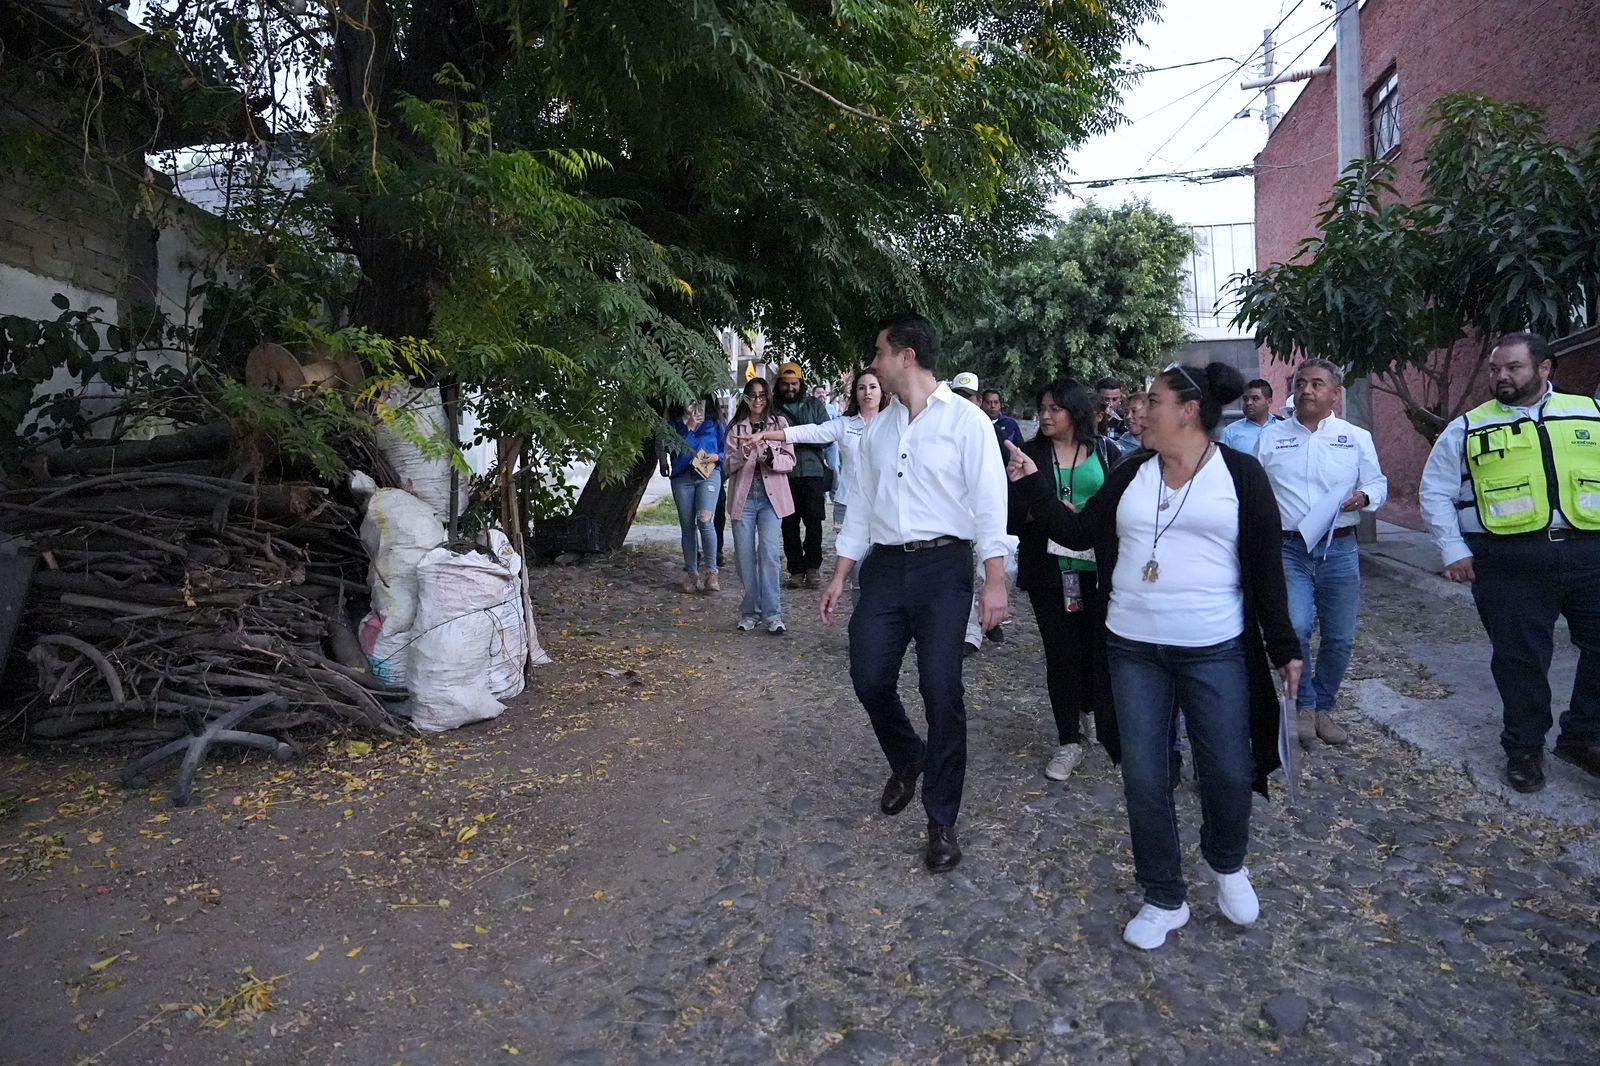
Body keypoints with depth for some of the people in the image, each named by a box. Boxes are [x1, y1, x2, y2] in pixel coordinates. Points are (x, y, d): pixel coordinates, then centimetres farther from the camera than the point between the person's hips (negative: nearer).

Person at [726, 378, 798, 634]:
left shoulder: (779, 423, 9)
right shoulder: (736, 427, 11)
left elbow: (790, 461, 4)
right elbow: (729, 466, 4)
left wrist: (772, 458, -16)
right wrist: (743, 454, -16)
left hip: (771, 495, -1)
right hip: (743, 495, 2)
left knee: (768, 553, -10)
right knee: (745, 555, 1)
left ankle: (772, 614, -7)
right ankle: (750, 611, 12)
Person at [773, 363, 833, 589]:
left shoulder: (815, 405, 10)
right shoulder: (773, 408, 9)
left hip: (813, 471, 0)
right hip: (785, 474, 0)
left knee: (814, 522, -2)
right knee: (789, 524, 3)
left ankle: (812, 567, 11)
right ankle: (796, 570, 13)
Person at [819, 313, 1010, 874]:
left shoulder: (965, 420, -4)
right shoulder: (877, 429, 13)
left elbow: (988, 501, -8)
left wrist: (995, 581, -15)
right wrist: (840, 576, 14)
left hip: (942, 565, -5)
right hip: (884, 566, 5)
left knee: (941, 691, -4)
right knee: (869, 677, 2)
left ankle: (942, 821, 12)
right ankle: (906, 759, 34)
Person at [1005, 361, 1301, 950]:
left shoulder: (1240, 474, -3)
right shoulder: (1131, 473, 6)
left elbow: (1266, 564, -2)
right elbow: (1077, 532, 8)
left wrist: (1284, 647, -2)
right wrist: (1033, 484, 0)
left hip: (1215, 652, -3)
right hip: (1134, 648, 3)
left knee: (1228, 773, 4)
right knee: (1143, 778, 7)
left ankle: (1227, 865, 37)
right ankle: (1164, 899, 25)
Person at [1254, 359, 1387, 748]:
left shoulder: (1357, 437, 8)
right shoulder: (1270, 437, 7)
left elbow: (1379, 483, 13)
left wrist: (1365, 495, -11)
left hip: (1339, 548, 2)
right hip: (1289, 549, -2)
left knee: (1339, 639, 7)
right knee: (1295, 628, -16)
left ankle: (1323, 707, 26)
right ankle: (1305, 706, 4)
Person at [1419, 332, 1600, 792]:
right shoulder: (1468, 428, 6)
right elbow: (1435, 492, 7)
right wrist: (1454, 550, -2)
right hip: (1509, 561, -2)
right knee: (1521, 659, 5)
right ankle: (1524, 747, 23)